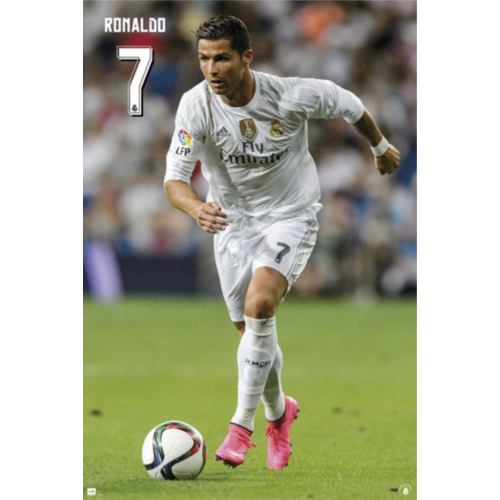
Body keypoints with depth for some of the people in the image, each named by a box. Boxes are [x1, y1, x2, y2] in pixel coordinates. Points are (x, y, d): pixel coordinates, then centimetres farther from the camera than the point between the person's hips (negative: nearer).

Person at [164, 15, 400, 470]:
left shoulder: (292, 96, -23)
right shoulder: (196, 106, -20)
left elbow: (349, 105, -3)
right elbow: (175, 179, -24)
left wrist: (381, 148, 15)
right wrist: (197, 208, -47)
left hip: (291, 215, -3)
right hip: (232, 222, 3)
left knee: (259, 305, -26)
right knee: (252, 330, 10)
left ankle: (242, 425, -19)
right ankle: (278, 411, 39)